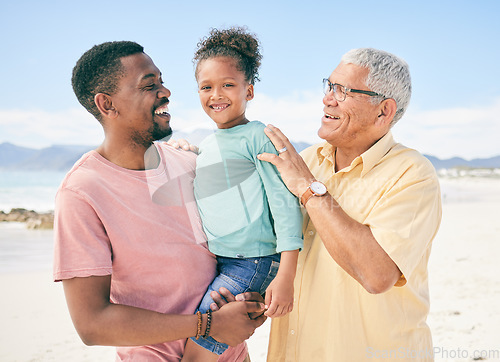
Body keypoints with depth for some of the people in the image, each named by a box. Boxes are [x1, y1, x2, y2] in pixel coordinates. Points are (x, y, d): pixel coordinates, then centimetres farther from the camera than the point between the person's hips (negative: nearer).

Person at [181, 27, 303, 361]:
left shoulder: (259, 137, -9)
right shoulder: (205, 147, 13)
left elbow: (285, 203, -14)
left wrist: (286, 277, -19)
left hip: (252, 263, -8)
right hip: (213, 262, 8)